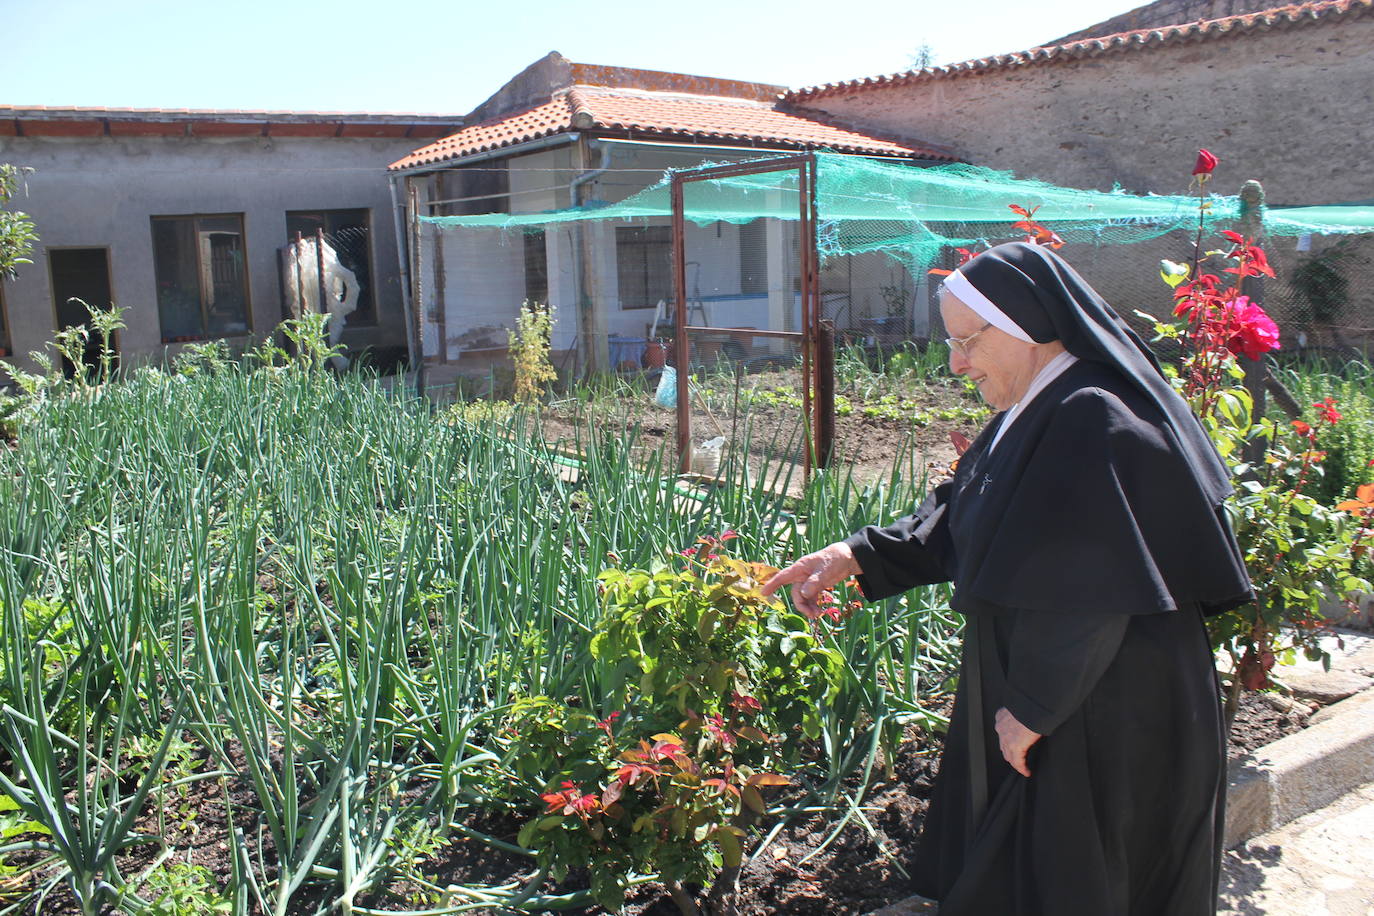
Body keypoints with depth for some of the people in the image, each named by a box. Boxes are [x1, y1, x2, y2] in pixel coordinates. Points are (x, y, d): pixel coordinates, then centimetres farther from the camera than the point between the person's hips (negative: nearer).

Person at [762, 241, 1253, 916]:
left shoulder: (1094, 424, -26)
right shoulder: (1030, 415, 6)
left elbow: (1084, 596, -28)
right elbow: (958, 521, 11)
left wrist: (1032, 708, -18)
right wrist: (858, 556, 0)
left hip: (1101, 729, -9)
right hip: (1028, 698, 9)